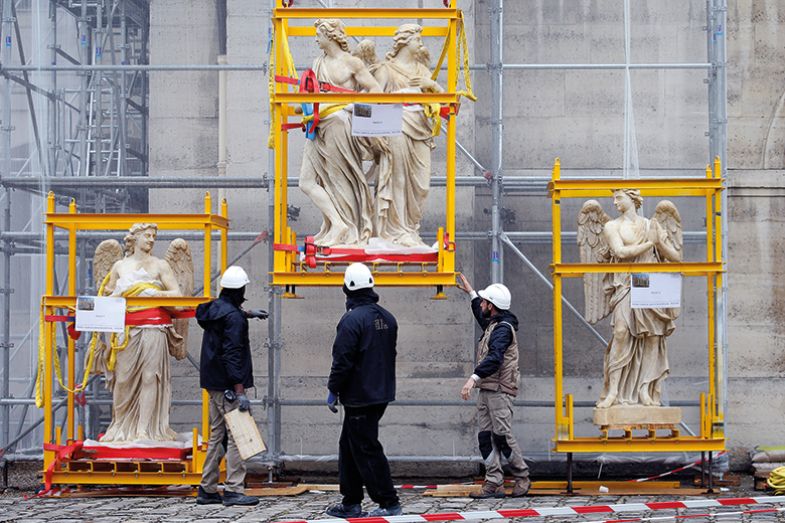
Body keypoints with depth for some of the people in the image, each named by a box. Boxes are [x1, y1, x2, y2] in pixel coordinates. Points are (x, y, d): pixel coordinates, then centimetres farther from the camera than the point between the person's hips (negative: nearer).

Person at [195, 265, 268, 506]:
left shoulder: (214, 308, 10)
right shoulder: (233, 318, -17)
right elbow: (232, 356, -23)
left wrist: (247, 313, 49)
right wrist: (240, 391, -24)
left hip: (212, 383, 10)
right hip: (228, 385, -10)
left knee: (217, 435, 15)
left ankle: (207, 489, 18)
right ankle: (233, 490, -9)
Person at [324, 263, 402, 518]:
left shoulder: (352, 319, -17)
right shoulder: (387, 318, 10)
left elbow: (342, 361, -18)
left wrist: (333, 390, -7)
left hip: (359, 397, -9)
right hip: (382, 393, 9)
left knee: (366, 449, -4)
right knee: (349, 446, 17)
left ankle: (389, 502, -3)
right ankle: (350, 503, 20)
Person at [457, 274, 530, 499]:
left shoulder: (503, 328, -13)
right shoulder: (492, 324, 19)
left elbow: (494, 358, -28)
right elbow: (481, 316, 45)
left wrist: (474, 378, -38)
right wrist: (471, 293, 50)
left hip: (500, 390, -10)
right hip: (486, 390, 10)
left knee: (502, 435, -8)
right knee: (486, 436, 3)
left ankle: (522, 478, 6)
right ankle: (494, 484, 2)